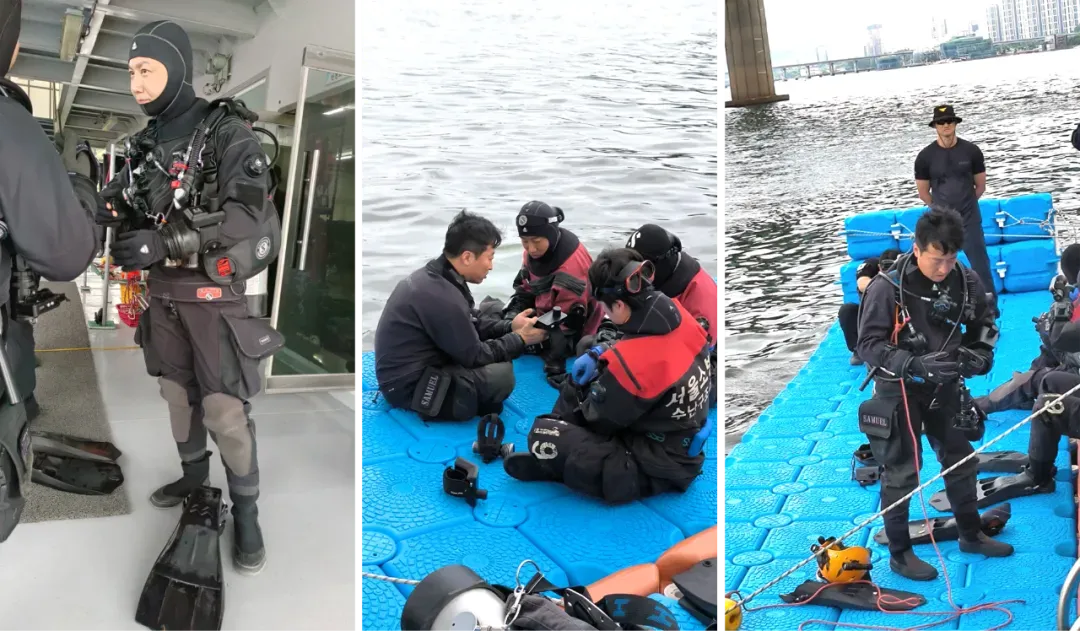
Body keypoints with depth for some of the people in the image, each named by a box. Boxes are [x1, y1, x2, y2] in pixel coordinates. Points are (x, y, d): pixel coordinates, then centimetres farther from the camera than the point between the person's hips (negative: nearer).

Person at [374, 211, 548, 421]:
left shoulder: (432, 275, 1)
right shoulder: (443, 297, -28)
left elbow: (471, 321, 14)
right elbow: (474, 356, -17)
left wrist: (510, 327, 1)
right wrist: (520, 339, -7)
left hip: (409, 368, 10)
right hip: (409, 386, -10)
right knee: (501, 375, -25)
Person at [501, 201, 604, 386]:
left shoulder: (572, 263, -34)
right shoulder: (534, 250, -8)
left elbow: (568, 319, -32)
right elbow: (525, 289, 6)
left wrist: (555, 365, -33)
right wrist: (510, 319, -12)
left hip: (576, 329, -8)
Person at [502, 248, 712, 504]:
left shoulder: (632, 365, -34)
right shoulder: (675, 313, -12)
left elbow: (599, 419, -15)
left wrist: (589, 385, 5)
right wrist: (598, 353, 3)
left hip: (654, 469, -9)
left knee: (542, 435, -14)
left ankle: (558, 466, 17)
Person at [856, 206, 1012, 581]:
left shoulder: (966, 282, -7)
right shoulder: (887, 287, -22)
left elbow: (984, 324, 8)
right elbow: (869, 345, -21)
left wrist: (979, 355, -12)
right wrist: (917, 364, -31)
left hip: (944, 387, 6)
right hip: (900, 390, -5)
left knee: (960, 459, 19)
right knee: (901, 473, 3)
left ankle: (971, 535, 41)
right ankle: (899, 554, 19)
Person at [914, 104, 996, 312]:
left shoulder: (971, 150, -3)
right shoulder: (925, 156, -5)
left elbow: (981, 185, 9)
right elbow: (923, 193, 6)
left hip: (970, 219, 0)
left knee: (980, 264, 5)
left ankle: (991, 307, 16)